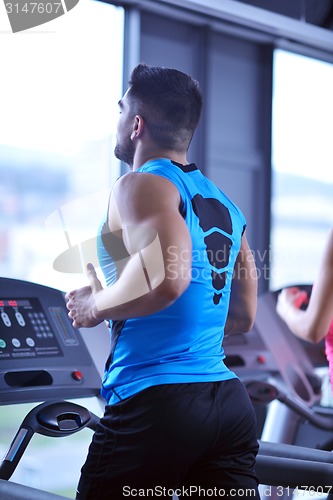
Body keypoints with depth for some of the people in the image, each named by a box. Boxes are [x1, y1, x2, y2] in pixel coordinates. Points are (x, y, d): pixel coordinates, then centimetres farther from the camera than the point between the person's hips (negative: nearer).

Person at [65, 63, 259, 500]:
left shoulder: (142, 186, -8)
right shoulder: (225, 206, 16)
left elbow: (167, 278, -27)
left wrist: (95, 308, -8)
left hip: (155, 401, -7)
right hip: (231, 403, 8)